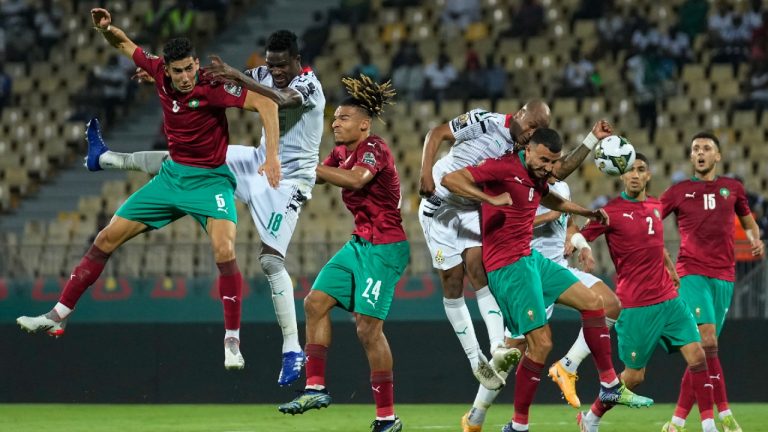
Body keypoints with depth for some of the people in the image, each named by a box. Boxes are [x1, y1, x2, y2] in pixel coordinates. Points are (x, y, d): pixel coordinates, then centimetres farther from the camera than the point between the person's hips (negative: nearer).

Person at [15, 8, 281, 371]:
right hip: (172, 174, 6)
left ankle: (232, 342, -19)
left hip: (210, 180, -6)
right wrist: (106, 29, -11)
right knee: (107, 238, 4)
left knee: (224, 250, -29)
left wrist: (272, 157, -37)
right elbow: (125, 45, 10)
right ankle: (58, 317, 13)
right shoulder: (159, 71, -8)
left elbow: (266, 104, -30)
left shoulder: (212, 88, -24)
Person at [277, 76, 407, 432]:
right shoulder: (342, 152, 11)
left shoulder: (374, 149, -16)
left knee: (368, 328, -10)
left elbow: (356, 178, -34)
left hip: (384, 248, -9)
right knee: (315, 302, 3)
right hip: (359, 244, 9)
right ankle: (315, 388, 8)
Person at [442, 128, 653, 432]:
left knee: (592, 302, 11)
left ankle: (610, 385, 20)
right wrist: (491, 199, -34)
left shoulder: (537, 177, 11)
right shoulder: (504, 168, -17)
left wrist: (588, 213, 31)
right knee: (541, 342, -13)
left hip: (531, 258, 10)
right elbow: (450, 179, -25)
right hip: (508, 267, -10)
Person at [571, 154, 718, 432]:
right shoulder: (612, 211, -8)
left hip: (668, 299, 6)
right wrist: (582, 246, -32)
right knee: (634, 376, 1)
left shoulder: (655, 206, 10)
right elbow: (579, 237, -10)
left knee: (697, 356, -7)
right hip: (635, 307, -6)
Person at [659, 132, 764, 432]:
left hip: (723, 275, 3)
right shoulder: (679, 192, 7)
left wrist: (755, 239, 6)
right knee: (707, 342, -19)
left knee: (700, 351, 2)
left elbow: (748, 220, 26)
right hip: (692, 273, -3)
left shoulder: (732, 188, 13)